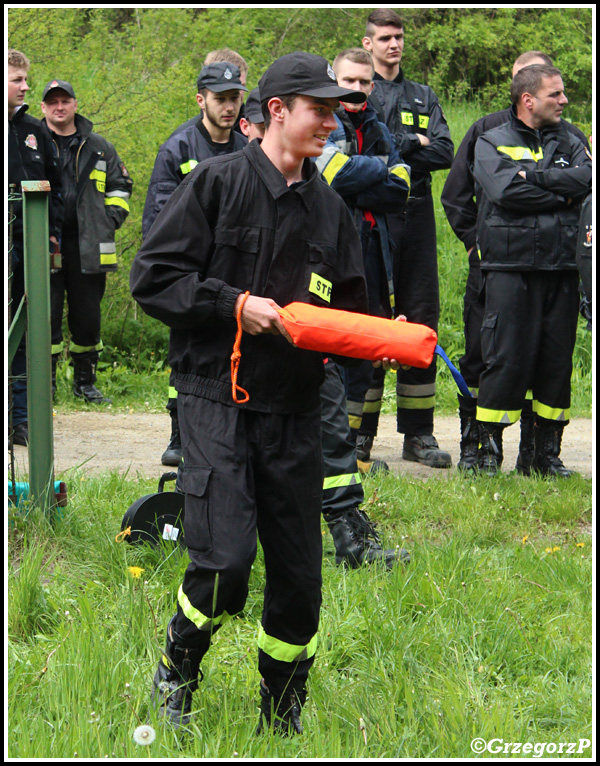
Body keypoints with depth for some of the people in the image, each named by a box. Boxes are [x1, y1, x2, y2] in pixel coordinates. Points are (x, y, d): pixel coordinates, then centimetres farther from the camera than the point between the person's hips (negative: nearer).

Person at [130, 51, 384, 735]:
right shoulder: (218, 182, -3)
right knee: (224, 562, -17)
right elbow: (152, 276, -6)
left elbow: (348, 304, 20)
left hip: (293, 409, 5)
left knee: (298, 574, 5)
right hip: (216, 398, -5)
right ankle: (178, 666, 12)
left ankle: (282, 716, 24)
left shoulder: (330, 208, 14)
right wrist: (237, 305, -14)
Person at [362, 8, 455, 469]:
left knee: (421, 318, 2)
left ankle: (418, 433, 6)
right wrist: (413, 144, -5)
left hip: (416, 218, 4)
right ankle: (361, 431, 3)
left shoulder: (423, 97, 18)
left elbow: (445, 154, 4)